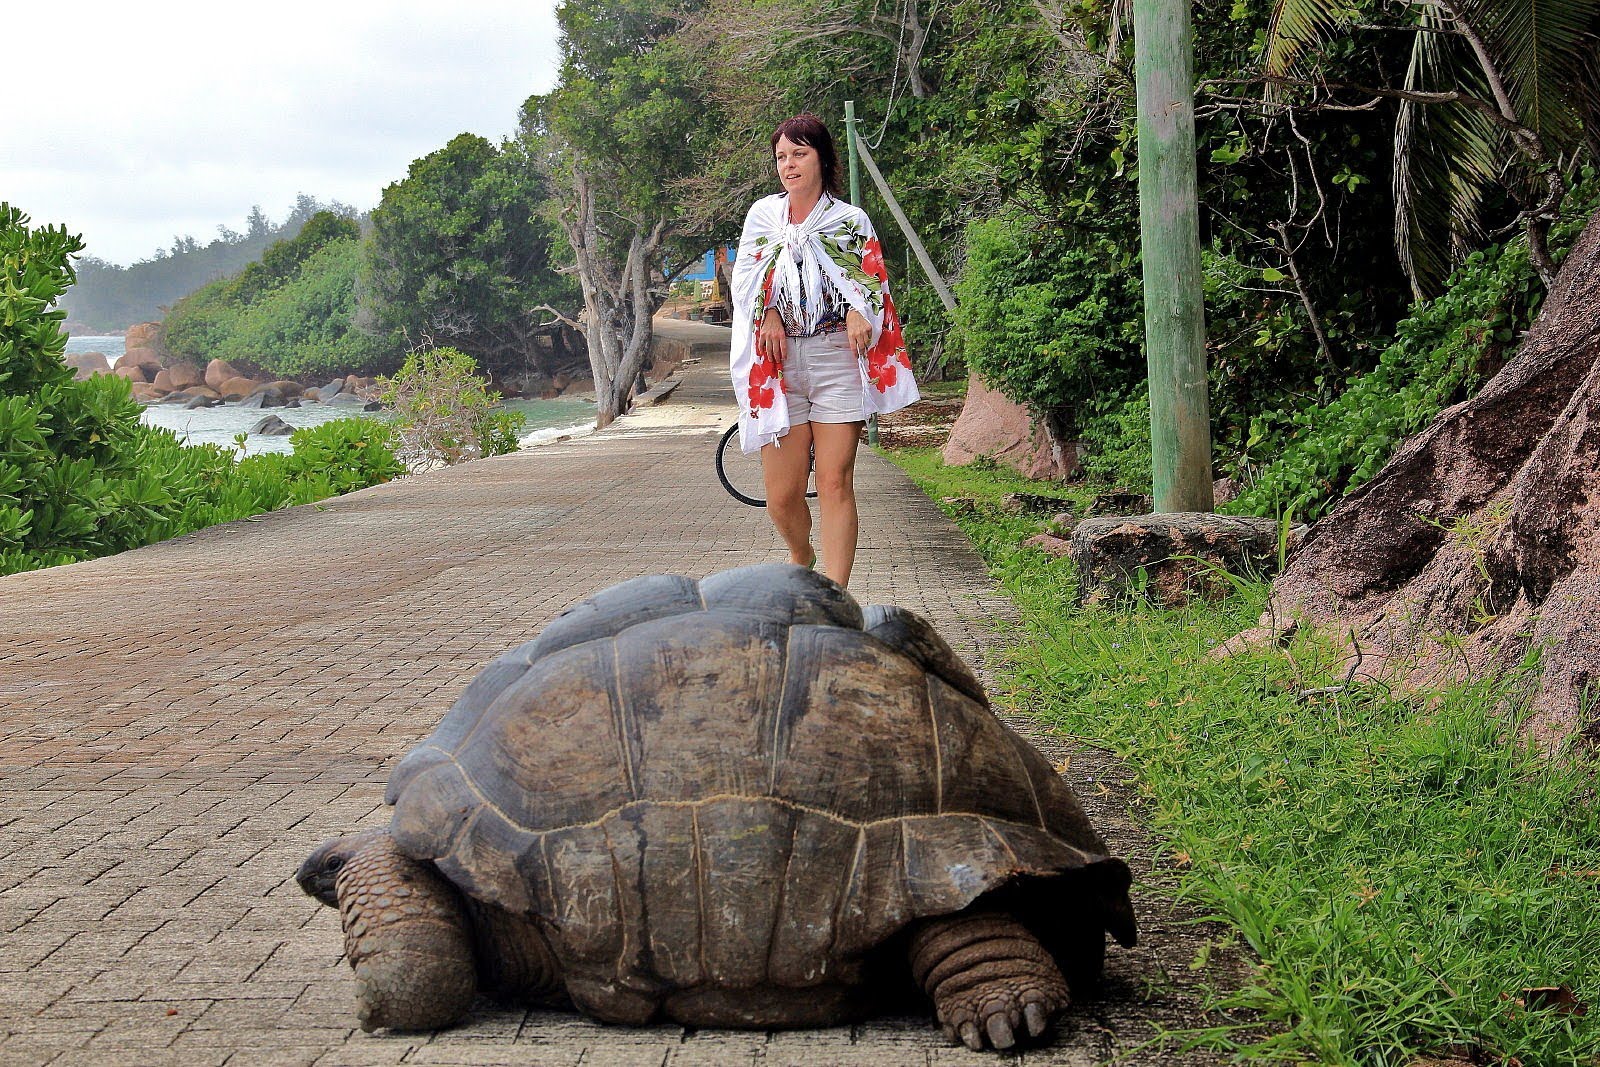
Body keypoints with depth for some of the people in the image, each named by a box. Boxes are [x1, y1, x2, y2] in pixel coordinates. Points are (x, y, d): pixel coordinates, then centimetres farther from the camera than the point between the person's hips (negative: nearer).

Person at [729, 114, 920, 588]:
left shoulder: (851, 221, 7)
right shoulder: (762, 215, 13)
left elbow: (873, 283, 6)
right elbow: (746, 279, 12)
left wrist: (858, 312, -16)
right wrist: (769, 314, -8)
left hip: (837, 358, -2)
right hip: (779, 359, 2)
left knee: (835, 484, -10)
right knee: (781, 495, -2)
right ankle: (801, 557, 31)